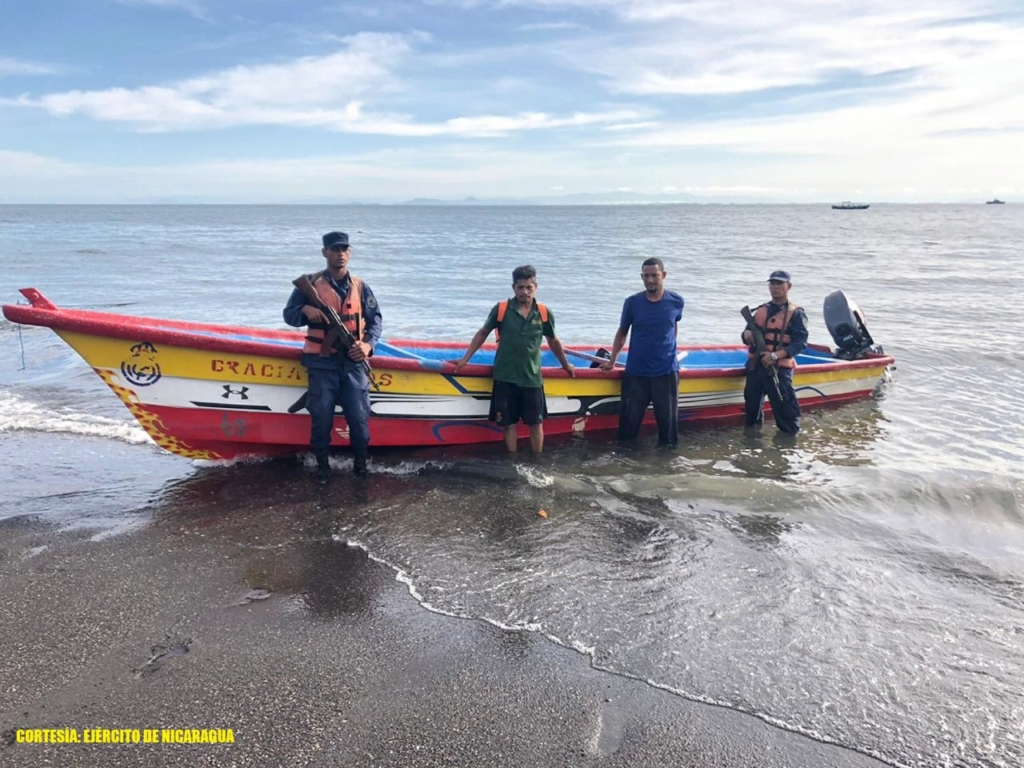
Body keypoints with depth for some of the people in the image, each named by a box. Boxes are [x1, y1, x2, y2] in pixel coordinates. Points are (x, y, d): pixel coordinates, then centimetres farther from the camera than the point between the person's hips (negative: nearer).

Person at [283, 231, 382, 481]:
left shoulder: (360, 286, 8)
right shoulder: (310, 283, 2)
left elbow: (376, 319, 11)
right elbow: (288, 314, 5)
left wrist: (368, 343, -7)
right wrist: (305, 310, -17)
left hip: (353, 362, 2)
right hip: (322, 363, -1)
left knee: (359, 416, 1)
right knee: (321, 418, 2)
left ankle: (360, 462, 19)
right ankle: (322, 465, 19)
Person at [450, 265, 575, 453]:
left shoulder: (545, 314, -1)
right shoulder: (500, 309, -5)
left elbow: (553, 341, 14)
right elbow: (482, 334, 6)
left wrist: (566, 365, 24)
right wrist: (465, 359, 4)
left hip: (532, 377, 1)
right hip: (505, 377, -1)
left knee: (536, 423, 7)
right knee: (509, 424, 7)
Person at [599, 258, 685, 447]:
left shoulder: (676, 301, -5)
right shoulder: (632, 302, -7)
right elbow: (622, 333, 4)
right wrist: (612, 361, 4)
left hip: (666, 371, 0)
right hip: (636, 372, 0)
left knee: (668, 417, 7)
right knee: (629, 417, 8)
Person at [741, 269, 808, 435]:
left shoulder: (796, 313, -3)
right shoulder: (761, 310, 14)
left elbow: (800, 343, -12)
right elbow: (747, 335, 18)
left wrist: (775, 355, -24)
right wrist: (747, 335, -8)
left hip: (779, 369, -5)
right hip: (755, 366, 6)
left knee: (784, 406, -8)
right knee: (751, 404, 13)